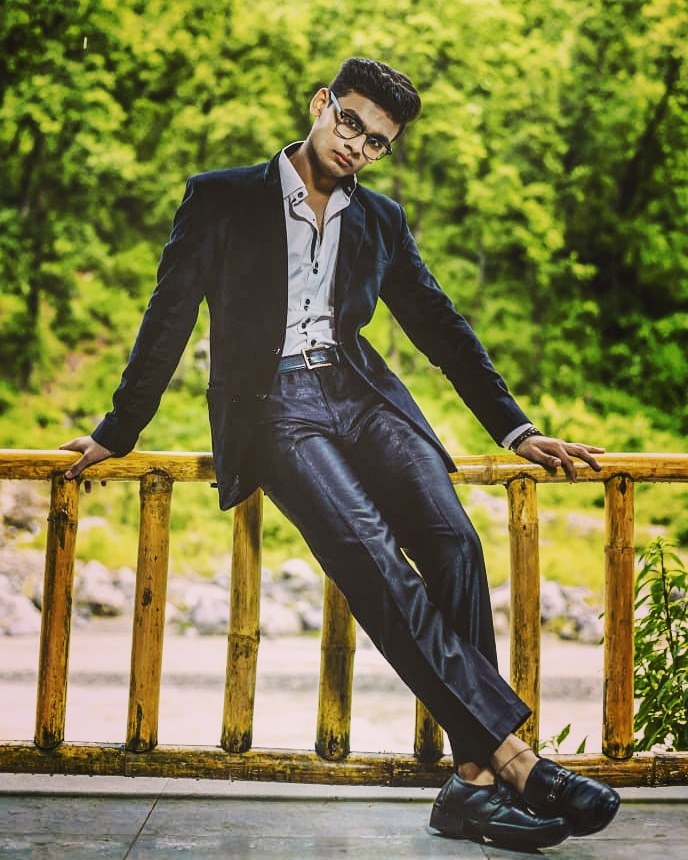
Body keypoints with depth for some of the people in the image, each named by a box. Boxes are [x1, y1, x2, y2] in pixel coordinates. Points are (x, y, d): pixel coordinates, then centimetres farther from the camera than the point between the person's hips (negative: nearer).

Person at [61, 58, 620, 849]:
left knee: (452, 539, -27)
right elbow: (169, 320, 11)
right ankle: (512, 753, -35)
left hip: (363, 397, 4)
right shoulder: (220, 198, 10)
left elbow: (442, 330, 20)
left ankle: (475, 779, -29)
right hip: (271, 403, -3)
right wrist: (117, 433, 10)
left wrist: (516, 432, 14)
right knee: (369, 550, -31)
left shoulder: (382, 220, 20)